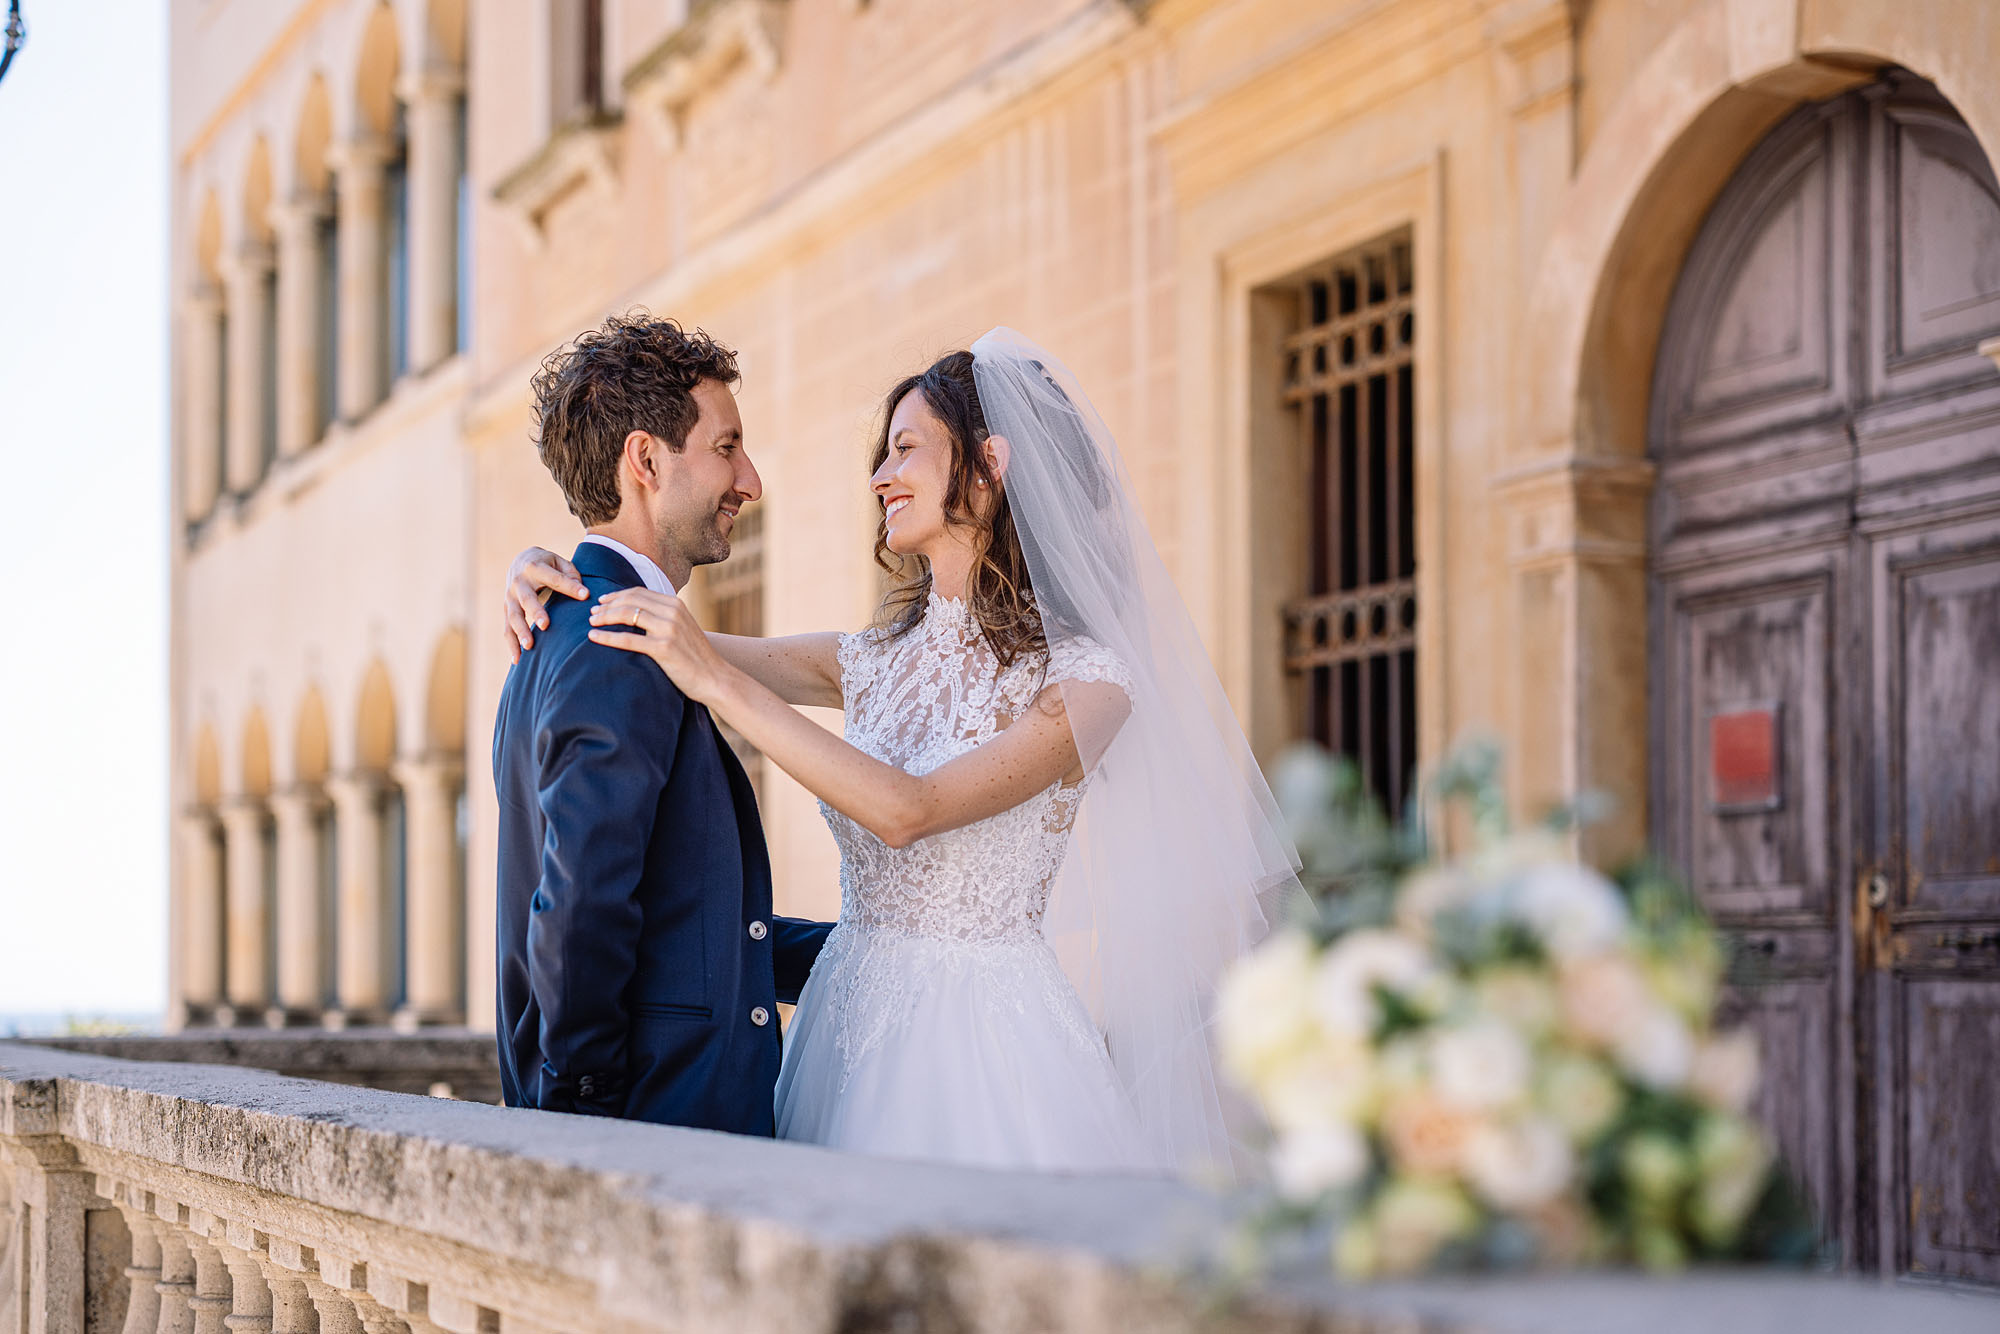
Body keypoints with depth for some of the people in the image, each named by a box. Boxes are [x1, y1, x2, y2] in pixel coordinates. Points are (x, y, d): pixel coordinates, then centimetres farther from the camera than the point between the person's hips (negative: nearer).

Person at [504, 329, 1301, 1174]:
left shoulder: (1085, 675, -9)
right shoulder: (877, 660, 11)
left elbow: (908, 811, -20)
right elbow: (668, 649, 15)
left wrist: (717, 681, -21)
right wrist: (550, 575, -4)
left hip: (986, 1042, -6)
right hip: (850, 1029, 6)